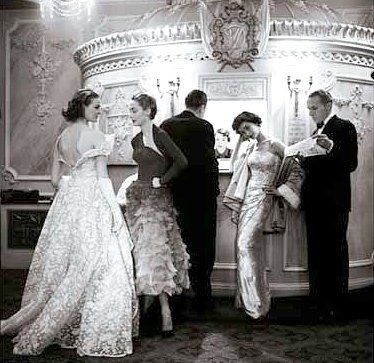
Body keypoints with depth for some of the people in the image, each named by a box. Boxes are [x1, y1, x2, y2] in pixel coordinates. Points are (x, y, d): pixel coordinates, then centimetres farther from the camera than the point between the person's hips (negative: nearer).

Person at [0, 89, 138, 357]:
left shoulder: (61, 138, 10)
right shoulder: (96, 137, -8)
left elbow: (55, 179, 10)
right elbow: (102, 178, -11)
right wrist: (114, 211, -9)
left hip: (65, 204, 7)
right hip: (93, 203, -7)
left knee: (63, 264, 14)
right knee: (96, 264, -1)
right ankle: (96, 333, 4)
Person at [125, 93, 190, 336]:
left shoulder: (160, 136, -10)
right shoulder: (136, 140, 14)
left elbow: (181, 162, -16)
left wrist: (161, 181, -10)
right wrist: (141, 184, 12)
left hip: (157, 199, -8)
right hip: (138, 198, 8)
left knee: (154, 250, -10)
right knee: (141, 250, 8)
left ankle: (165, 311, -5)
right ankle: (147, 300, 18)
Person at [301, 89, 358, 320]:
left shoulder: (344, 127, -7)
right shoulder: (317, 131, 18)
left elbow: (351, 164, -16)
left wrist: (332, 148, -31)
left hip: (334, 201, -8)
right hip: (315, 201, 8)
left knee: (335, 251, 0)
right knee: (316, 250, 14)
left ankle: (335, 304, 10)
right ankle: (318, 298, 25)